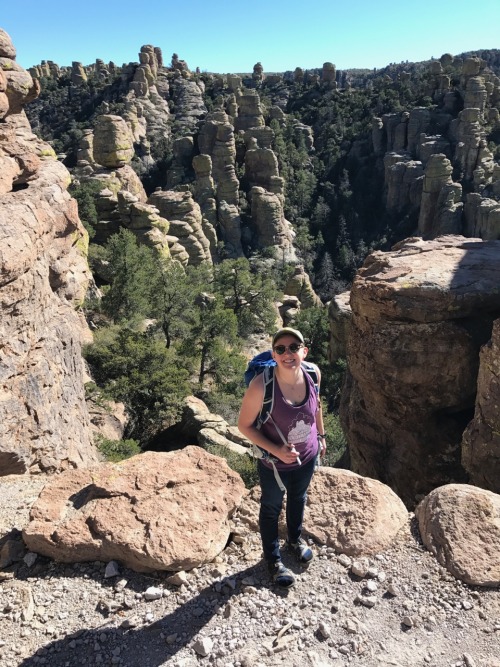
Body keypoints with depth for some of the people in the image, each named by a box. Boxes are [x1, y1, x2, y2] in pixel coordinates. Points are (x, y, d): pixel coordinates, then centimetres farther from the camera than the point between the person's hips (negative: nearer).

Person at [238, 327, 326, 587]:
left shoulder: (312, 373, -20)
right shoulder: (261, 385, -34)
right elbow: (245, 425, -20)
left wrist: (321, 435, 13)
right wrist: (276, 450, -28)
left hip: (307, 457, 5)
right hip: (274, 464, -4)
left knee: (298, 499, 31)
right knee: (272, 508, 22)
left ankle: (295, 539, 61)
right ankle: (273, 559, 48)